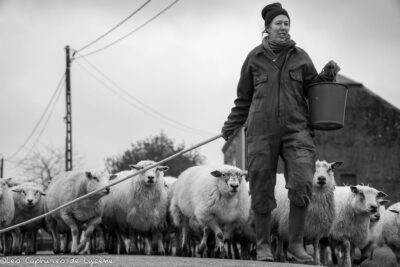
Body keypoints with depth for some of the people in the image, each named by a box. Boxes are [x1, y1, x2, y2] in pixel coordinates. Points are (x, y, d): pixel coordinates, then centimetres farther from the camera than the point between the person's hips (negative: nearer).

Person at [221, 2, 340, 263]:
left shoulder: (300, 57, 7)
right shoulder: (255, 58, 7)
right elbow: (244, 97, 17)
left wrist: (328, 74, -7)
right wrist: (232, 125, 15)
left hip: (296, 129, 0)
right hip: (262, 131, 0)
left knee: (301, 184, -17)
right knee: (262, 190, 0)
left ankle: (296, 244, -6)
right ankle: (264, 245, 16)